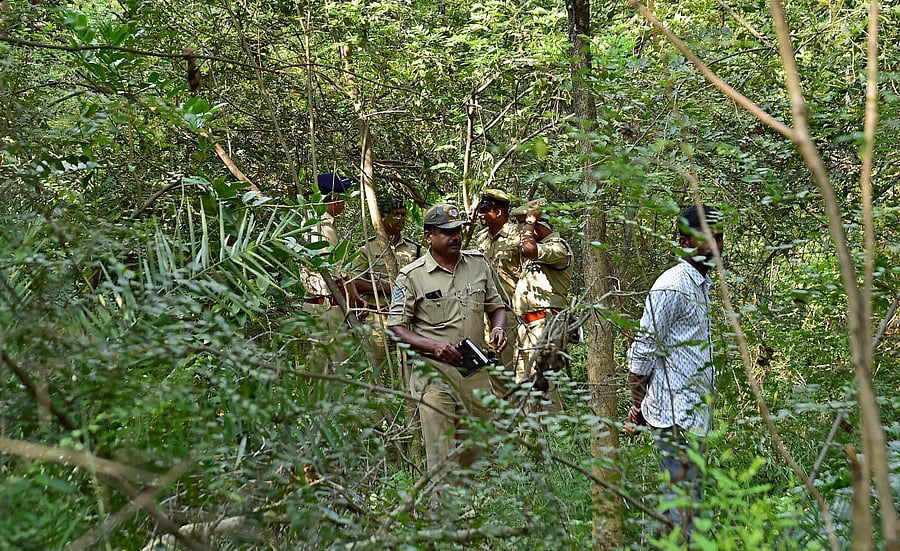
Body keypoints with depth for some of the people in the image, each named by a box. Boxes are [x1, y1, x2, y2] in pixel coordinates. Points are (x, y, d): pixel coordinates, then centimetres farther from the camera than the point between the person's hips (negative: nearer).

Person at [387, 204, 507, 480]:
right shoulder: (411, 276, -4)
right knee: (441, 459, -7)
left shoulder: (478, 263, 10)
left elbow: (496, 305, 21)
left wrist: (498, 328, -2)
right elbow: (396, 328, -4)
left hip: (476, 372, 5)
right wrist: (434, 346, -19)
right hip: (434, 373, -4)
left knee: (477, 453, 10)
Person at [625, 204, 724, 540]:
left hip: (696, 410, 9)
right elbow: (642, 350, -14)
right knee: (683, 495, -8)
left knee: (686, 492, 13)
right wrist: (637, 406, -8)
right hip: (675, 413, -9)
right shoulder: (672, 286, -13)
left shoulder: (703, 284, 17)